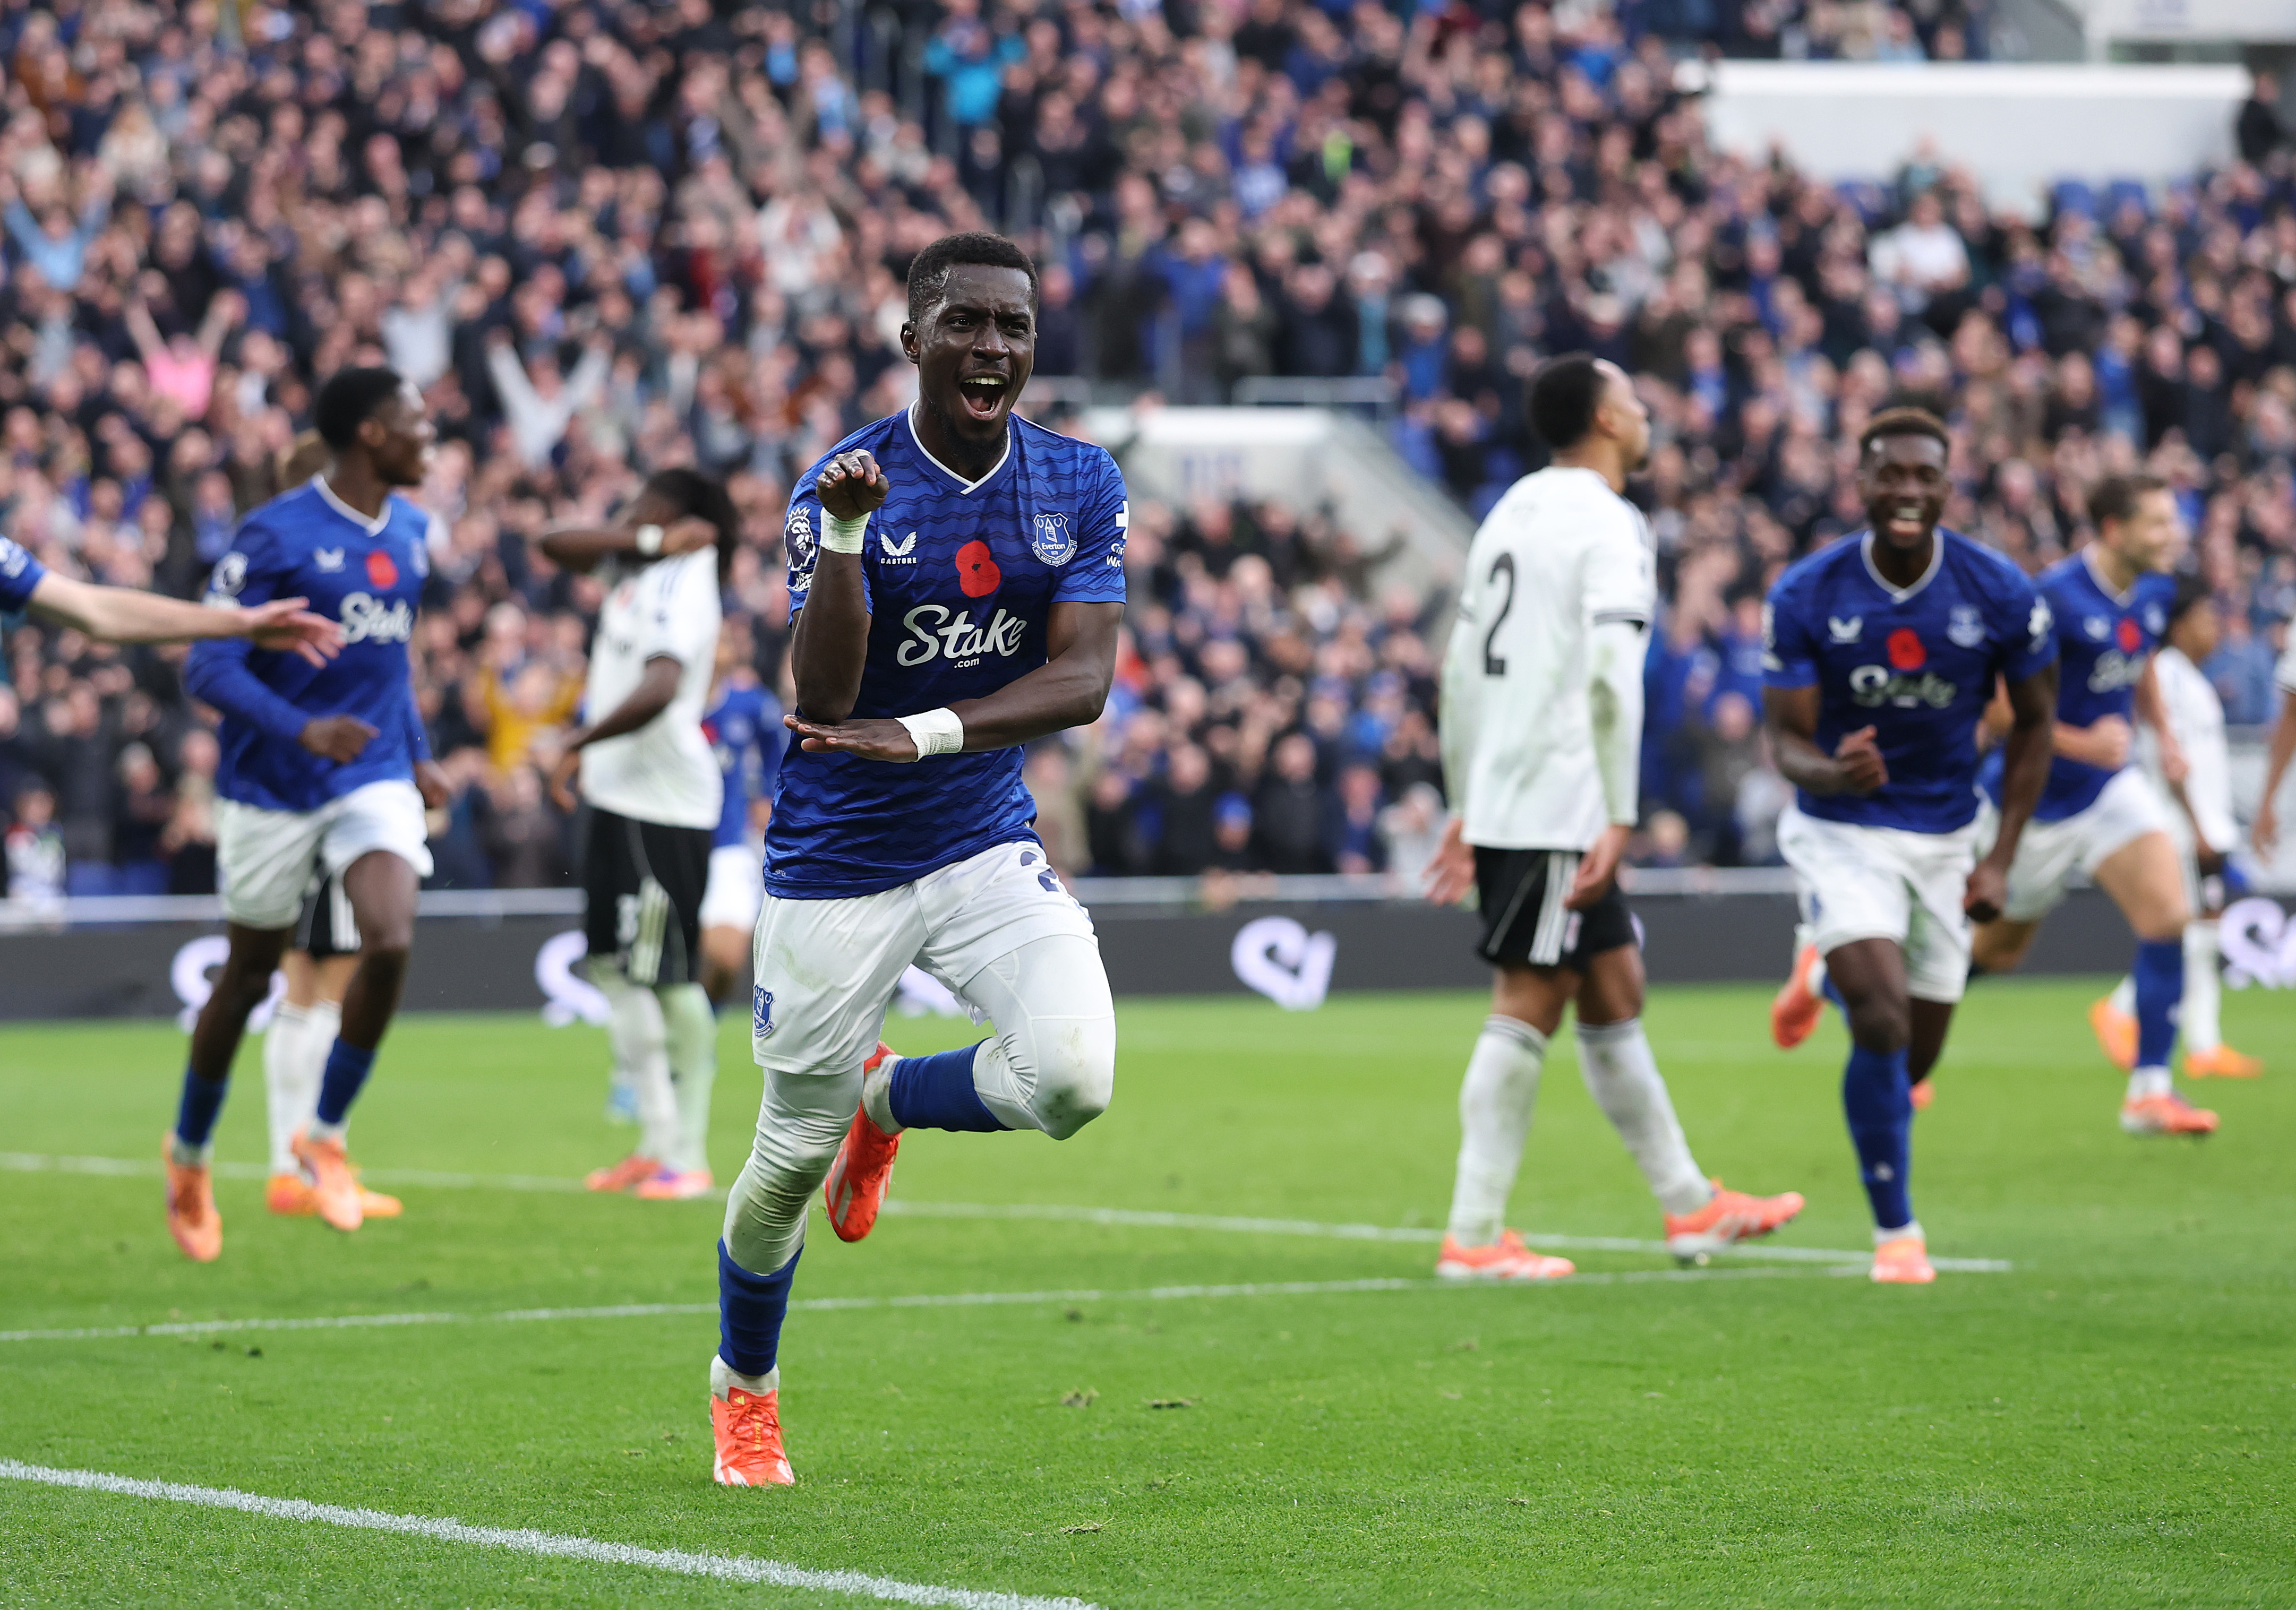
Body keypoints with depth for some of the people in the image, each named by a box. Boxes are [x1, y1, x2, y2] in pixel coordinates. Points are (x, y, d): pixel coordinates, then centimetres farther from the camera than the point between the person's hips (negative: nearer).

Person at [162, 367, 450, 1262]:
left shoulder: (410, 532, 7)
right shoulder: (276, 536, -15)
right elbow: (208, 667, -17)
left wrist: (418, 754, 19)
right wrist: (301, 730, -31)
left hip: (375, 785, 4)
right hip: (274, 790, -4)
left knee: (390, 942, -19)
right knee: (248, 979, 7)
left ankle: (326, 1135, 0)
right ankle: (190, 1155, 31)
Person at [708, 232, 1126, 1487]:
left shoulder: (1080, 486, -1)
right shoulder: (842, 486, -11)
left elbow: (1082, 680, -12)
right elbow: (823, 698, -20)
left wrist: (927, 733, -26)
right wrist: (847, 535, -34)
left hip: (987, 842, 2)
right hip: (836, 860, -2)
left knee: (1071, 1078, -22)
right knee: (794, 1155, 4)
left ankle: (887, 1100, 12)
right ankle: (742, 1387, 33)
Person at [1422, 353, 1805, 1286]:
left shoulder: (1513, 513, 17)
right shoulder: (1607, 525, -10)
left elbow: (1461, 668, 19)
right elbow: (1609, 679, -20)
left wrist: (1465, 810, 22)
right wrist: (1619, 820, -20)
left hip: (1500, 800, 9)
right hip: (1558, 811, -9)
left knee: (1613, 992, 14)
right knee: (1527, 1009, -6)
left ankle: (1689, 1205, 21)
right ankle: (1473, 1237, -6)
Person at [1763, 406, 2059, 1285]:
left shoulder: (2002, 595, -13)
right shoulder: (1805, 596, -16)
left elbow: (2033, 724, 1)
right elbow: (1786, 739, -12)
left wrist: (2000, 861, -4)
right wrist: (1832, 773, -37)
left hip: (1945, 838, 3)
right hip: (1842, 828, -3)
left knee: (1914, 1061, 9)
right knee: (1883, 1027, -21)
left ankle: (1826, 972, 44)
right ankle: (1896, 1230, -3)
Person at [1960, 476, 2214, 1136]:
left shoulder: (2154, 592, 0)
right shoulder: (2054, 598, -25)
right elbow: (1992, 703, -23)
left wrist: (2163, 733, 8)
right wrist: (2080, 744, -29)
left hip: (2109, 783, 6)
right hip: (2034, 797, -6)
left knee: (2168, 915, -13)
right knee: (1995, 952, 8)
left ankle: (2150, 1090, -6)